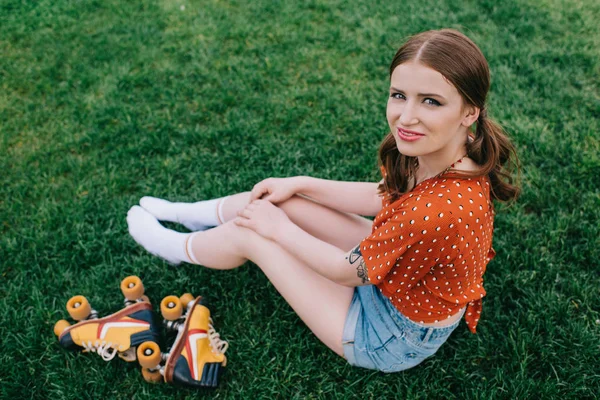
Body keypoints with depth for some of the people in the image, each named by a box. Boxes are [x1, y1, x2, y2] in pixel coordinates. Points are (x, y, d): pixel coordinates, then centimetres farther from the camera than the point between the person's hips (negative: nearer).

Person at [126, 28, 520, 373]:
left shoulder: (442, 211, -41)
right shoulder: (449, 154, -15)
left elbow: (348, 272, -24)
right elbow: (384, 197, 3)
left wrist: (280, 229, -10)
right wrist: (299, 184, 1)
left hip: (394, 339, -7)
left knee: (248, 233, -3)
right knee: (283, 199, 5)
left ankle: (176, 247, 30)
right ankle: (194, 214, 34)